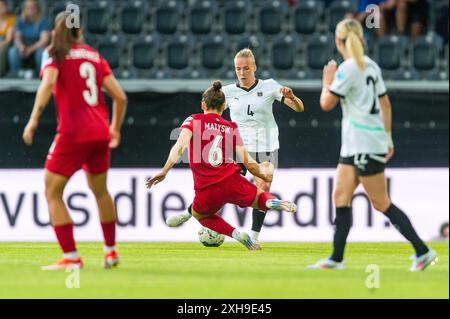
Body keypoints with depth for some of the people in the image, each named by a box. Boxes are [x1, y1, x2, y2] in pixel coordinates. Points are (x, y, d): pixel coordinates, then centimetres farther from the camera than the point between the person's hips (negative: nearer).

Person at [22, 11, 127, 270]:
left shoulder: (56, 55, 1)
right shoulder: (95, 56, 14)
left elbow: (48, 84, -20)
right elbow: (120, 97, 10)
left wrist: (34, 119, -25)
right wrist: (115, 129, 25)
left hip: (73, 134, -5)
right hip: (100, 132, 5)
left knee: (52, 193, 2)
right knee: (100, 190, 24)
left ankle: (71, 257, -7)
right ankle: (111, 251, 33)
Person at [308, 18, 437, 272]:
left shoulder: (348, 68, -15)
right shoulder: (370, 66, 11)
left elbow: (327, 104, -13)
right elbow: (385, 103, 17)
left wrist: (327, 81, 5)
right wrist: (388, 137, 22)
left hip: (365, 146, -9)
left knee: (381, 203, -6)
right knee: (341, 196, 7)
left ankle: (423, 251, -4)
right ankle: (336, 258, 6)